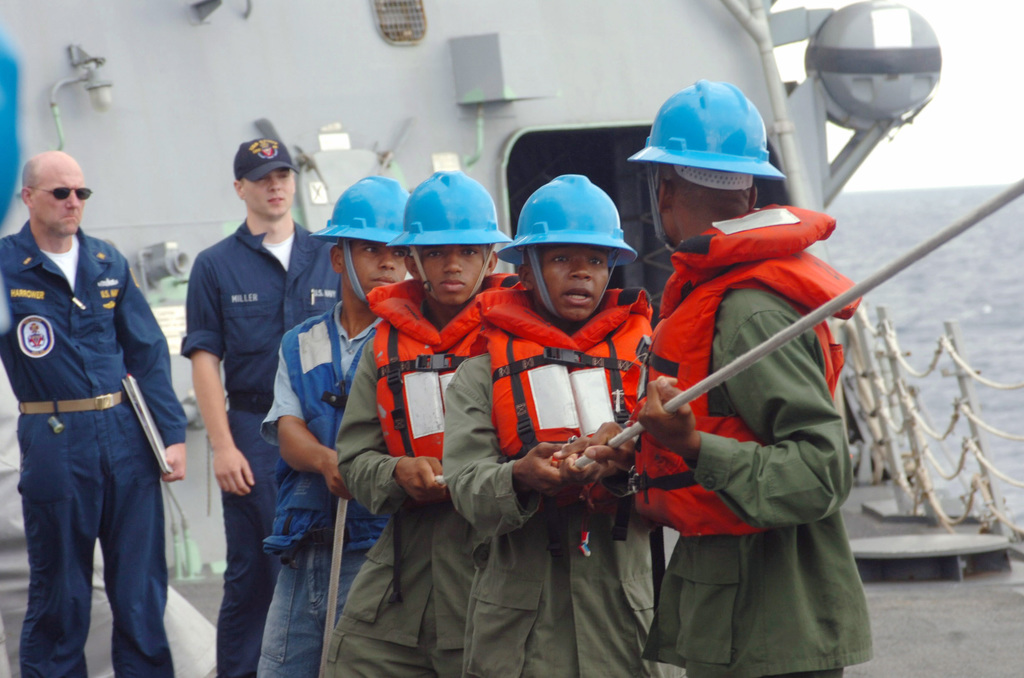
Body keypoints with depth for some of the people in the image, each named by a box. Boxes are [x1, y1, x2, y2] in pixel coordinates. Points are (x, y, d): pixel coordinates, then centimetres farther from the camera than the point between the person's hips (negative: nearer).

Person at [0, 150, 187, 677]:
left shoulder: (108, 263, 10)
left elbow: (148, 351, 11)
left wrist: (173, 433, 5)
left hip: (126, 435, 3)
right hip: (53, 442, -3)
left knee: (141, 588, 5)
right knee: (59, 592, 4)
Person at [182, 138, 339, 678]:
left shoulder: (328, 258, 10)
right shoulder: (216, 265, 4)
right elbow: (204, 360, 0)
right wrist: (223, 446, -8)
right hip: (254, 432, -2)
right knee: (253, 569, 0)